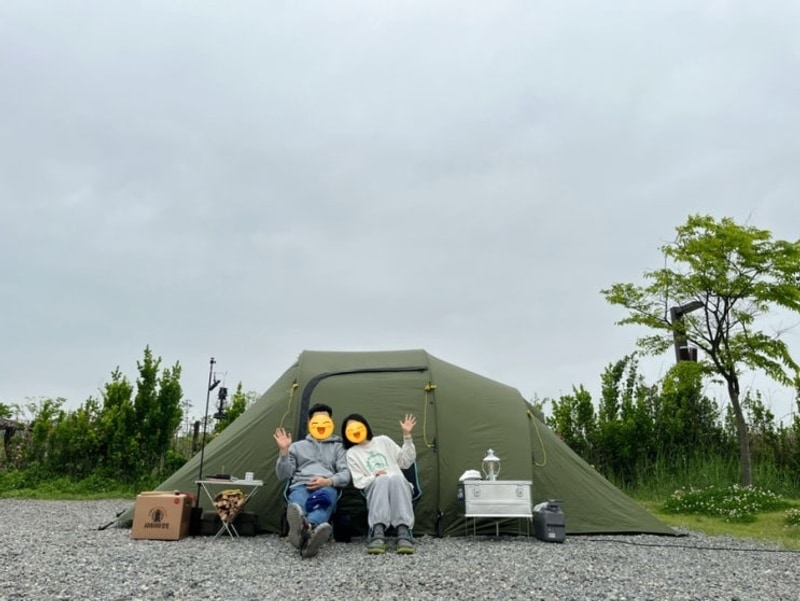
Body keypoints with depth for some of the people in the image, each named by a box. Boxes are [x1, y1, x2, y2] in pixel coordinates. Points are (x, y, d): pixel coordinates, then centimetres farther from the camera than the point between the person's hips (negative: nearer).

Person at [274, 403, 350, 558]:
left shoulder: (337, 447, 25)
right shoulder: (297, 446, 27)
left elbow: (346, 475, 11)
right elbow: (282, 476, 17)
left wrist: (328, 481, -10)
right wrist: (284, 451, 2)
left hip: (327, 488, 0)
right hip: (301, 487, 0)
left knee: (325, 498, -42)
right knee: (298, 504, -41)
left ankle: (305, 531, -74)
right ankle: (309, 532, -78)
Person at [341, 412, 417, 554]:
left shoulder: (383, 441, 24)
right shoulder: (352, 453, 18)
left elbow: (406, 462, 19)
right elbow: (359, 482, 7)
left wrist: (407, 436, 10)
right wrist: (374, 477, -13)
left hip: (399, 484, 1)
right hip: (375, 487, -1)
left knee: (396, 477, -37)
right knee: (381, 480, -38)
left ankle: (403, 532, -50)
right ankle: (378, 533, -53)